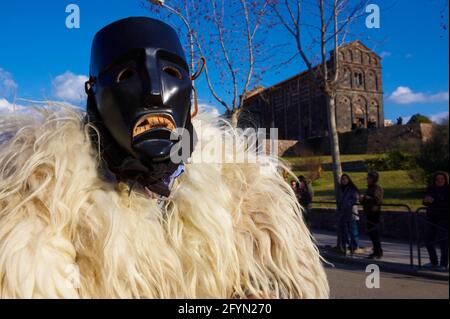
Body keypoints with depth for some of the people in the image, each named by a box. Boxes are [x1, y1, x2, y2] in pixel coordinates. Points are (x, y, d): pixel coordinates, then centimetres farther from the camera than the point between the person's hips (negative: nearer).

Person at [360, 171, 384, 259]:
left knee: (374, 233, -8)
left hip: (374, 213, -10)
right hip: (369, 212, 10)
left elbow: (377, 200, -24)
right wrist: (362, 199, 8)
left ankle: (378, 252, -1)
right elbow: (366, 201, 28)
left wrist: (365, 197, -21)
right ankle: (376, 251, 22)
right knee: (370, 232, 13)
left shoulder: (378, 188, -10)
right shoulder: (369, 188, 20)